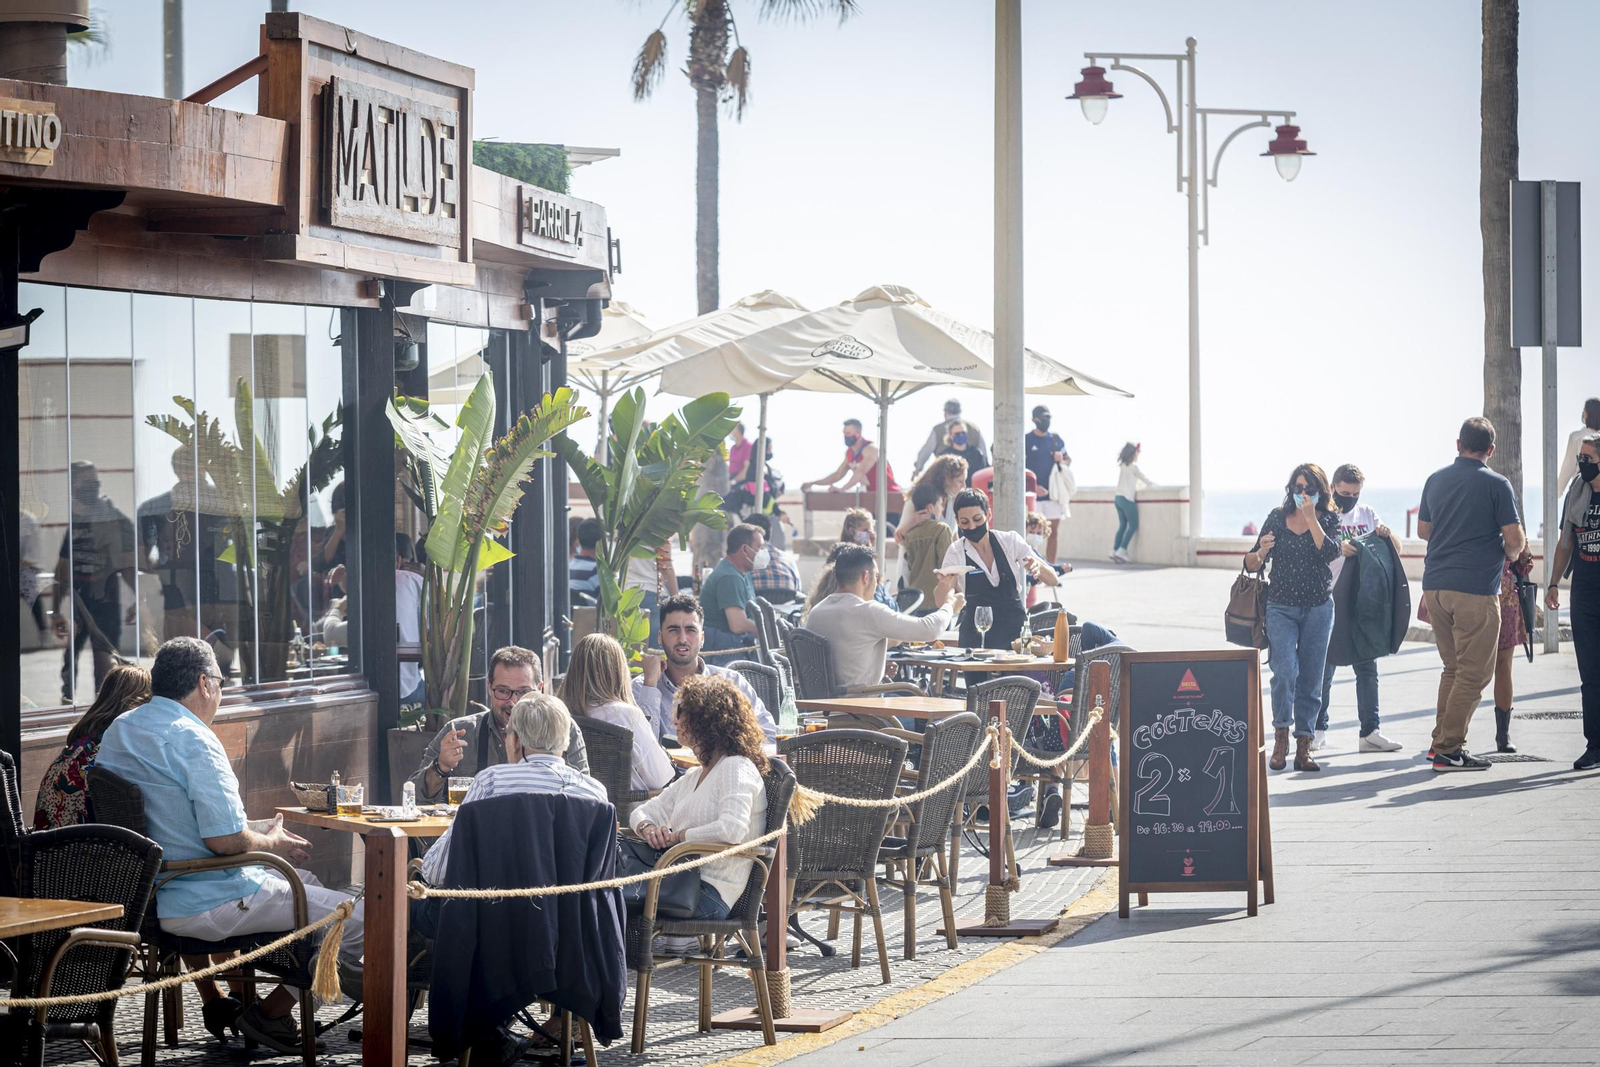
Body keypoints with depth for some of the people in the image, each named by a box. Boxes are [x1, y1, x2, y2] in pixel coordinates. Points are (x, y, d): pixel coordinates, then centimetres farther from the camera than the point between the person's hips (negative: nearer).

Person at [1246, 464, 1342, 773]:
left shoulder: (1330, 519, 2)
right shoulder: (1277, 518, 3)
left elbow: (1330, 553, -17)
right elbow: (1251, 565, 6)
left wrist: (1311, 517, -17)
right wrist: (1261, 553, -16)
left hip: (1319, 608, 1)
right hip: (1281, 607, -1)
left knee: (1310, 678, 2)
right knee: (1285, 671, -16)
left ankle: (1304, 746, 8)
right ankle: (1280, 737, -2)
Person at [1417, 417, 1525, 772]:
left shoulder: (1435, 480, 11)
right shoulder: (1496, 484, -6)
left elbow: (1423, 529, 22)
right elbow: (1515, 539, -9)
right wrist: (1509, 553, 12)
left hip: (1434, 585, 6)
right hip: (1476, 587, -6)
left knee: (1453, 668, 17)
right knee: (1474, 672, -2)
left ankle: (1442, 740, 16)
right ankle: (1449, 750, -5)